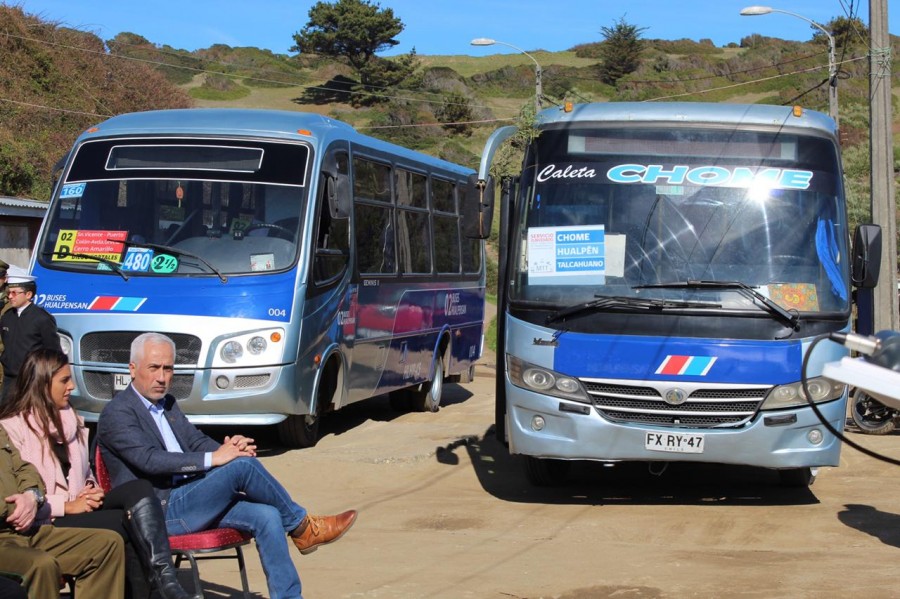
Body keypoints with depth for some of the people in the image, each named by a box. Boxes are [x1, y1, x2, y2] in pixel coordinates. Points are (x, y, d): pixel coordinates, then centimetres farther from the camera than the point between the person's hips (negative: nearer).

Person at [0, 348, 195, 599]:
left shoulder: (70, 419, 22)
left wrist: (92, 489, 3)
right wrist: (67, 506, -17)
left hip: (81, 508, 6)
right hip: (48, 523, -6)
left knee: (138, 489, -26)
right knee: (132, 521, -28)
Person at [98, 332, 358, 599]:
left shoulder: (167, 404, 19)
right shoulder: (116, 413, -9)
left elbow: (196, 441, 17)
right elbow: (149, 459, -22)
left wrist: (227, 448, -7)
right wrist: (212, 459, -26)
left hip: (189, 500, 8)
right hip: (160, 511, -8)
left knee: (266, 516, -15)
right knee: (243, 465, -24)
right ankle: (302, 527, -6)